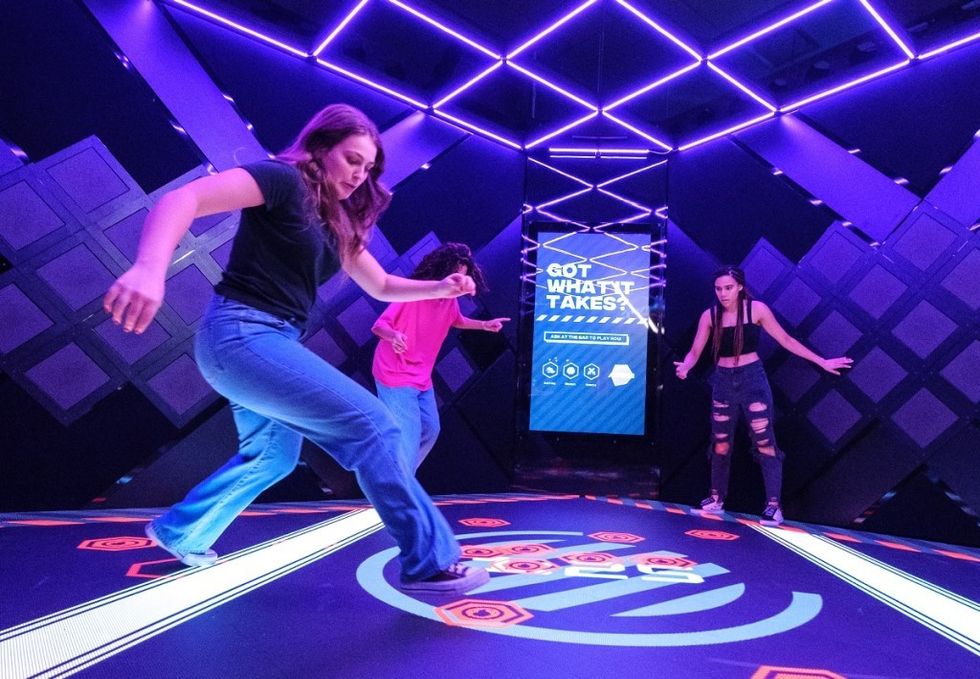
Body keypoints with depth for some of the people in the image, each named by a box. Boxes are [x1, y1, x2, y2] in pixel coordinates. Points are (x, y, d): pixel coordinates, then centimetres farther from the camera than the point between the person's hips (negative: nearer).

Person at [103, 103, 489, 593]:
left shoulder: (338, 222, 15)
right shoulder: (285, 181, -10)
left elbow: (382, 286, 22)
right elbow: (182, 199, -23)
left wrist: (441, 288, 5)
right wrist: (150, 268, -41)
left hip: (272, 341, 10)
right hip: (242, 333, -10)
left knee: (273, 455, 25)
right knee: (371, 425, -14)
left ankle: (178, 532, 45)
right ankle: (429, 562, -5)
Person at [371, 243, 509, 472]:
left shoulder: (450, 299, 2)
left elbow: (456, 320, 25)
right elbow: (379, 325, -23)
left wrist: (485, 325, 12)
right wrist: (394, 335, -44)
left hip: (422, 378, 9)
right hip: (396, 376, -8)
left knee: (430, 430, 16)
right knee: (408, 438, -14)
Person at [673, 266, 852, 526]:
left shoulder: (756, 309, -7)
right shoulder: (710, 315, -2)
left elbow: (786, 340, 1)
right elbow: (695, 351, -3)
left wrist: (822, 362, 1)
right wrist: (685, 366, -26)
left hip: (752, 378, -2)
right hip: (723, 381, 3)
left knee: (764, 442, -4)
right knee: (720, 445, 10)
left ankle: (773, 506, 0)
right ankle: (716, 498, 24)